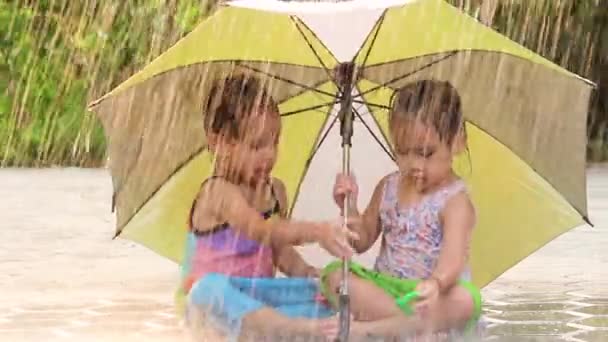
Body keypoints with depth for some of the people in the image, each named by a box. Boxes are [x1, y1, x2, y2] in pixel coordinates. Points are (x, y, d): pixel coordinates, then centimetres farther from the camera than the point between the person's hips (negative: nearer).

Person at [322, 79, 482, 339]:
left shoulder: (455, 201, -12)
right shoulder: (388, 188, 8)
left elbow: (452, 259, -29)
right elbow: (362, 242, 14)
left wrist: (436, 283, -53)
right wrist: (350, 208, -7)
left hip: (427, 295, -5)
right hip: (384, 285, 5)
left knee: (464, 301, -36)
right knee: (335, 276, -18)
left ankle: (365, 329, -38)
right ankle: (415, 324, -27)